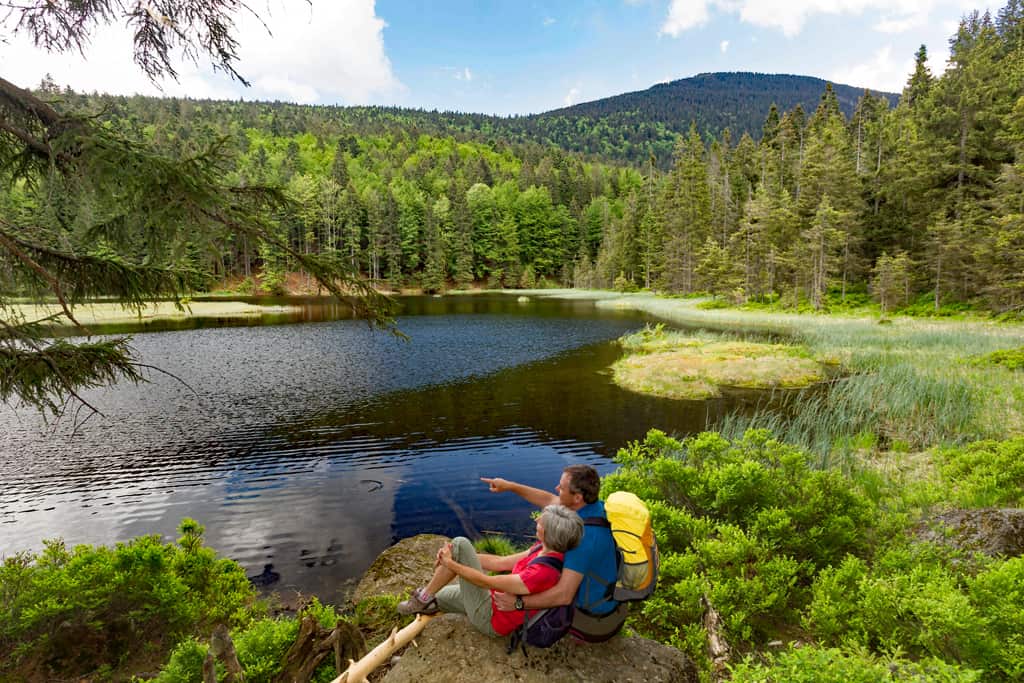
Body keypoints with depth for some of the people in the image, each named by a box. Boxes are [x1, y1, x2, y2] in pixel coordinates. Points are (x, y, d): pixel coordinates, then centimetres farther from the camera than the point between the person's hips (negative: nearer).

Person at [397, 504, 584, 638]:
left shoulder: (542, 574, -34)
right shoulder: (544, 549, -7)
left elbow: (486, 581, -24)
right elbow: (500, 562, 2)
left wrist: (450, 563, -12)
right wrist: (465, 556, -4)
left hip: (490, 618, -8)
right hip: (495, 599, 8)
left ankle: (424, 597, 2)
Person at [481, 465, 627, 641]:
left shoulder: (583, 537, -34)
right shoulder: (598, 508, -9)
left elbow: (564, 595, -35)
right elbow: (549, 500, 3)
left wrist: (518, 603, -26)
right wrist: (509, 486, 3)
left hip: (594, 624, -8)